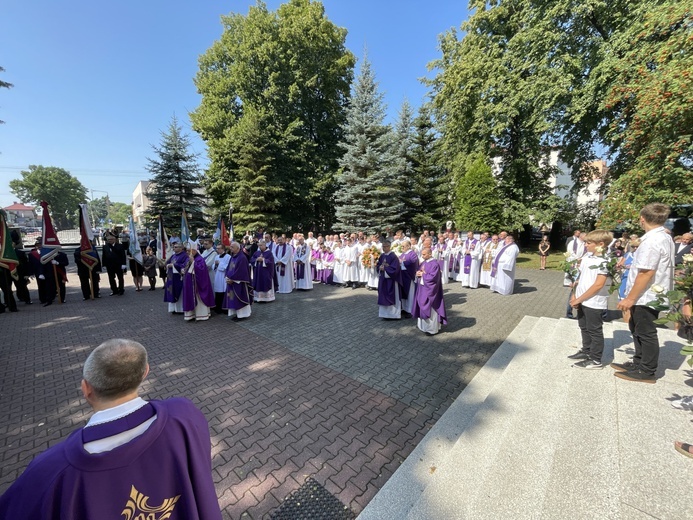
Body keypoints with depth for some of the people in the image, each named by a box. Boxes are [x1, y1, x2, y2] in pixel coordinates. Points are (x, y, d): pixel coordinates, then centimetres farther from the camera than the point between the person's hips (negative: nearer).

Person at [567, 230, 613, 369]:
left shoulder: (604, 262, -15)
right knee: (584, 328, 19)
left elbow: (598, 285, -20)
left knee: (594, 331, 5)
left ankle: (595, 360, 17)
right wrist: (575, 296, 6)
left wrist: (579, 299, -18)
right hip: (582, 301, 7)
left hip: (594, 302, -7)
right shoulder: (586, 257, 8)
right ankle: (586, 351, 35)